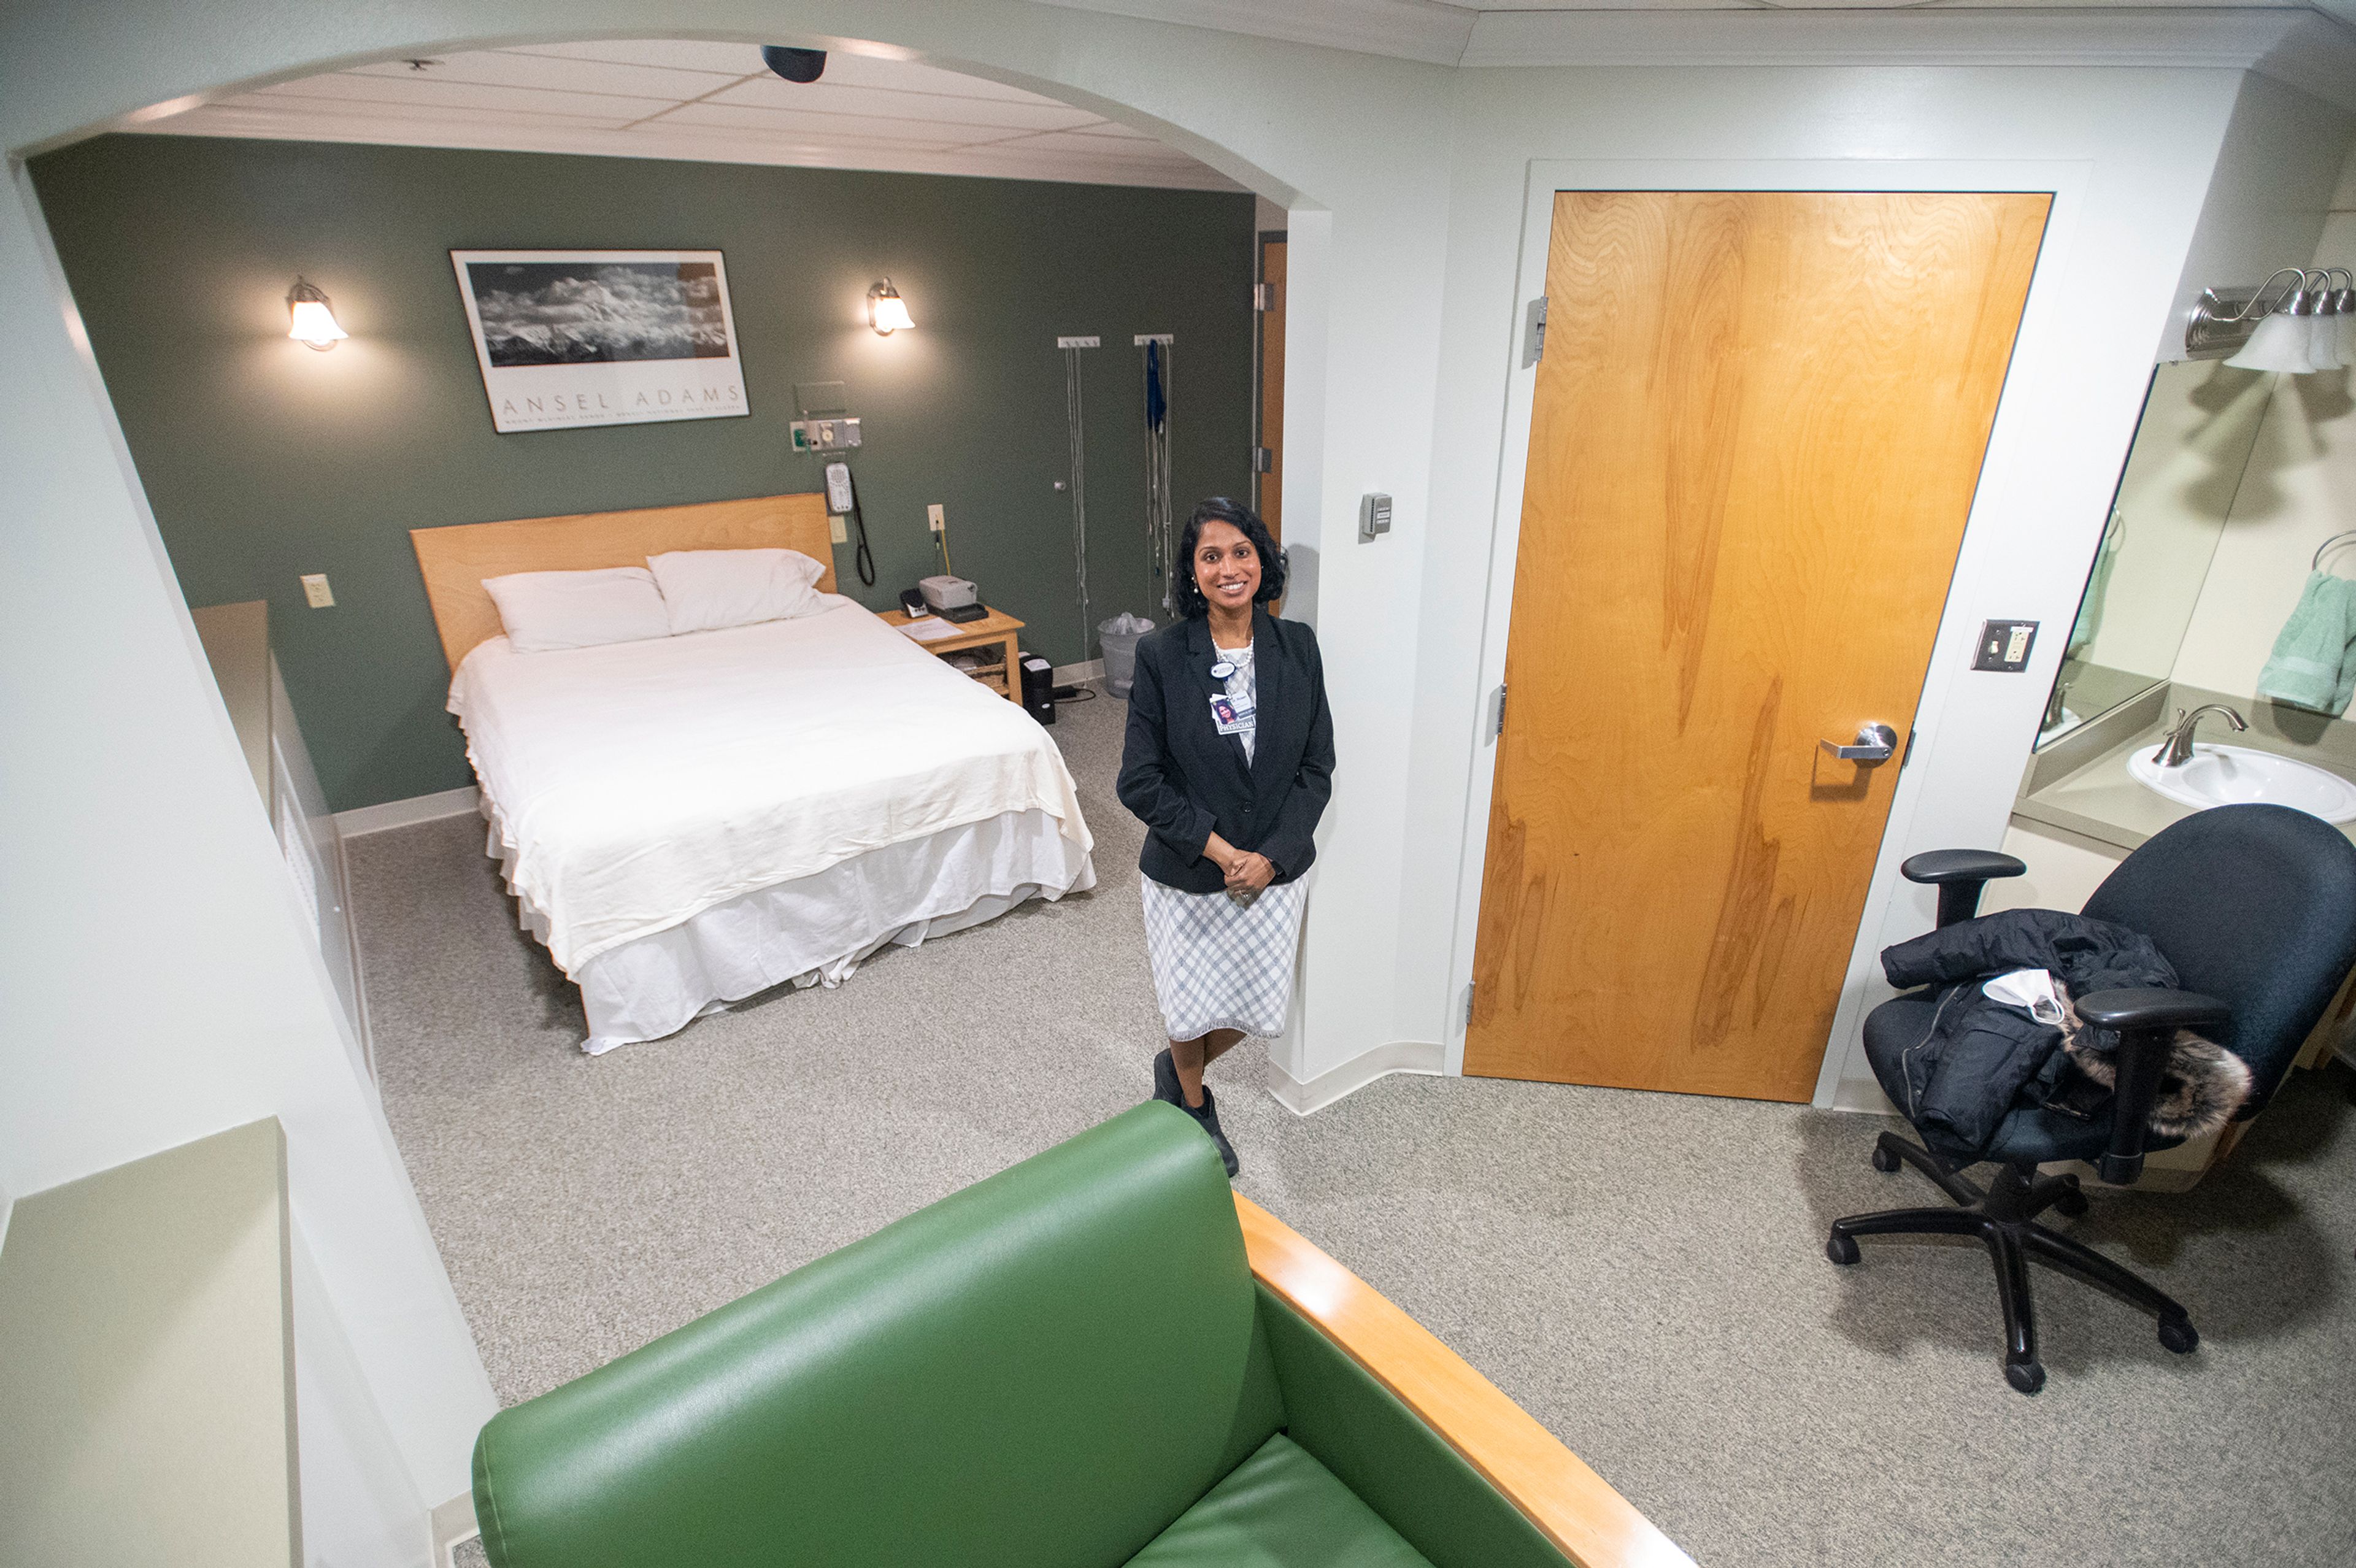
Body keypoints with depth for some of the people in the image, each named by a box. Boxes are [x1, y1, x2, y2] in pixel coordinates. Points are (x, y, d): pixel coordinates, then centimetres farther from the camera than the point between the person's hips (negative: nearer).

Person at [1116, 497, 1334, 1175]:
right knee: (1192, 1011, 14)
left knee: (1257, 1006, 16)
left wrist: (1272, 856, -13)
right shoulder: (1160, 655, -14)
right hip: (1186, 874, -2)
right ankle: (1194, 1106, 48)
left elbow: (1316, 767, -3)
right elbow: (1141, 783, -13)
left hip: (1275, 869, 3)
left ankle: (1175, 1071, 48)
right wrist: (1220, 850, -17)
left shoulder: (1297, 646, -6)